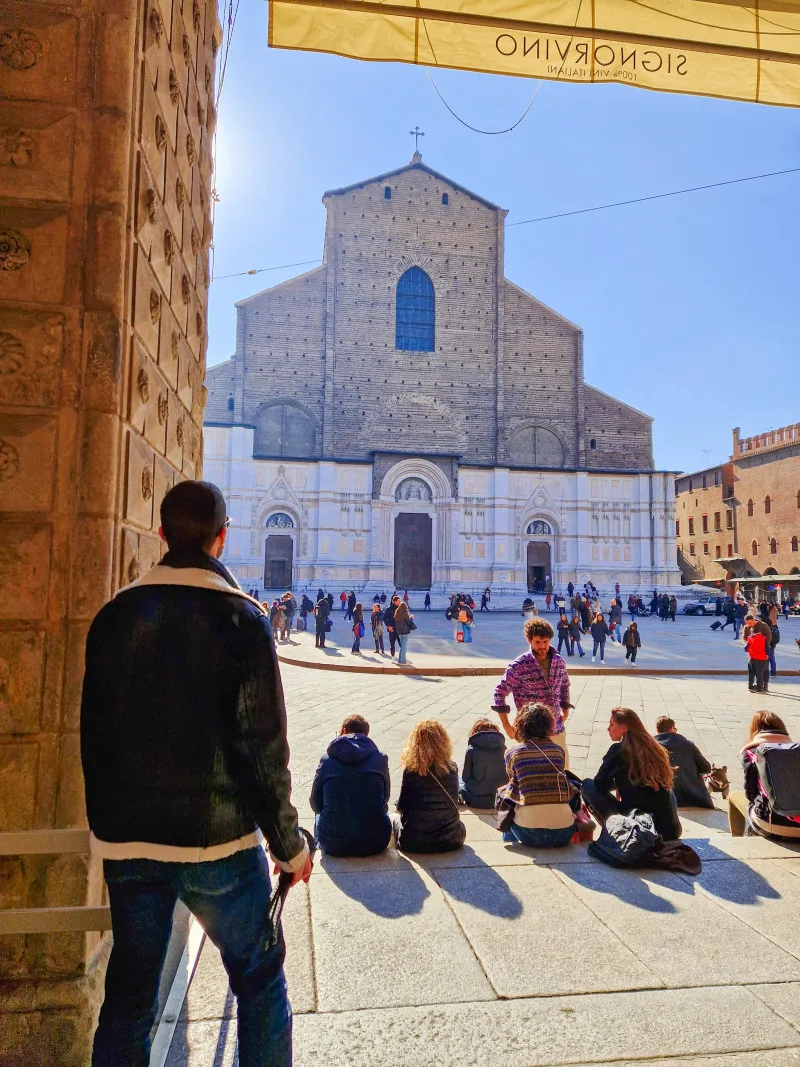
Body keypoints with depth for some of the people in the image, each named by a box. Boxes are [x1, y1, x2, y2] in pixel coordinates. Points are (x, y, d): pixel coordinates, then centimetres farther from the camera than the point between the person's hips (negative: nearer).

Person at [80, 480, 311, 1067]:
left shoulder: (115, 615, 1)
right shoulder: (241, 617, -13)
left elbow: (94, 735, 7)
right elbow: (263, 746, -14)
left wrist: (107, 822, 19)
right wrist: (288, 843, -3)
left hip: (127, 840, 4)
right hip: (218, 838, -4)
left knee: (129, 988, 19)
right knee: (259, 976, 16)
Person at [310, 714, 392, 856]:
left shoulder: (327, 760, -4)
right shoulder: (380, 758, -2)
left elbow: (316, 804, 5)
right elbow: (385, 797, 10)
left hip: (333, 846, 0)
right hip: (375, 844, 0)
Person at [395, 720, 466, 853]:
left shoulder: (411, 770, -14)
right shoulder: (452, 768, -7)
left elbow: (401, 807, -5)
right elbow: (453, 801, 8)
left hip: (413, 842, -1)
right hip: (451, 840, 1)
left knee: (395, 818, 31)